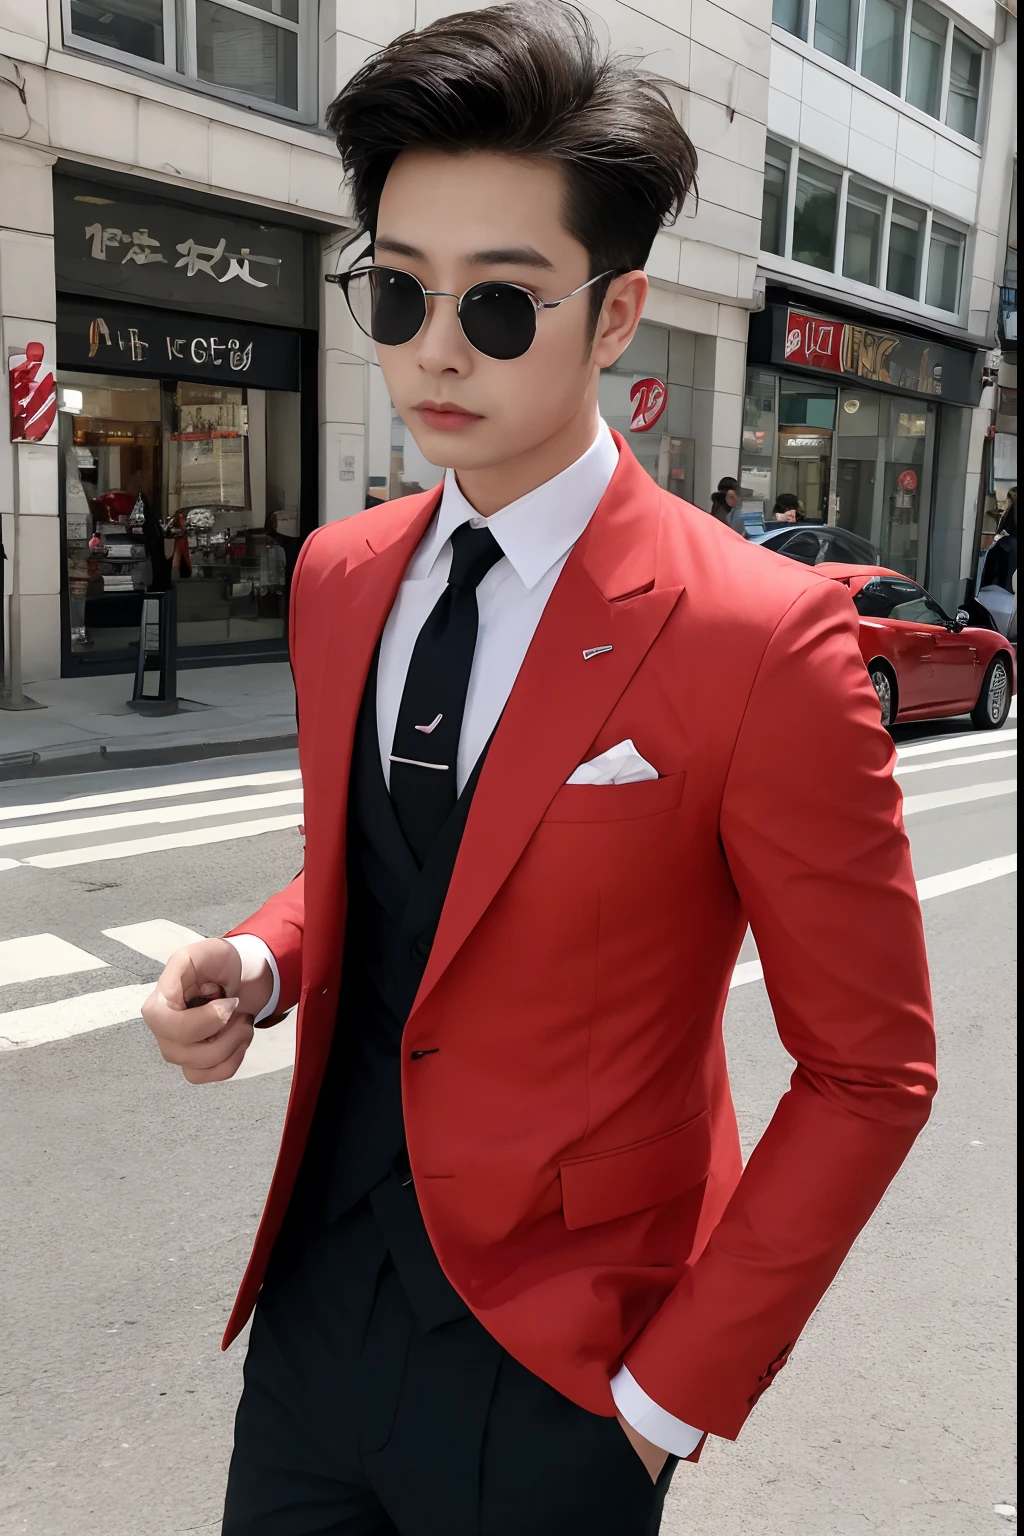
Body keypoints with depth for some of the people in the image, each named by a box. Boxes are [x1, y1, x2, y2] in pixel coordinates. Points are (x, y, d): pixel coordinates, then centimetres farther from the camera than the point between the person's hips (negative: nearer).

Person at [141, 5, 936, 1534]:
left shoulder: (759, 639, -19)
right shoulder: (338, 576, 0)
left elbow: (869, 1071, -13)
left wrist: (672, 1393, -11)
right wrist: (259, 962, -7)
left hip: (548, 1377, -5)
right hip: (313, 1300, 5)